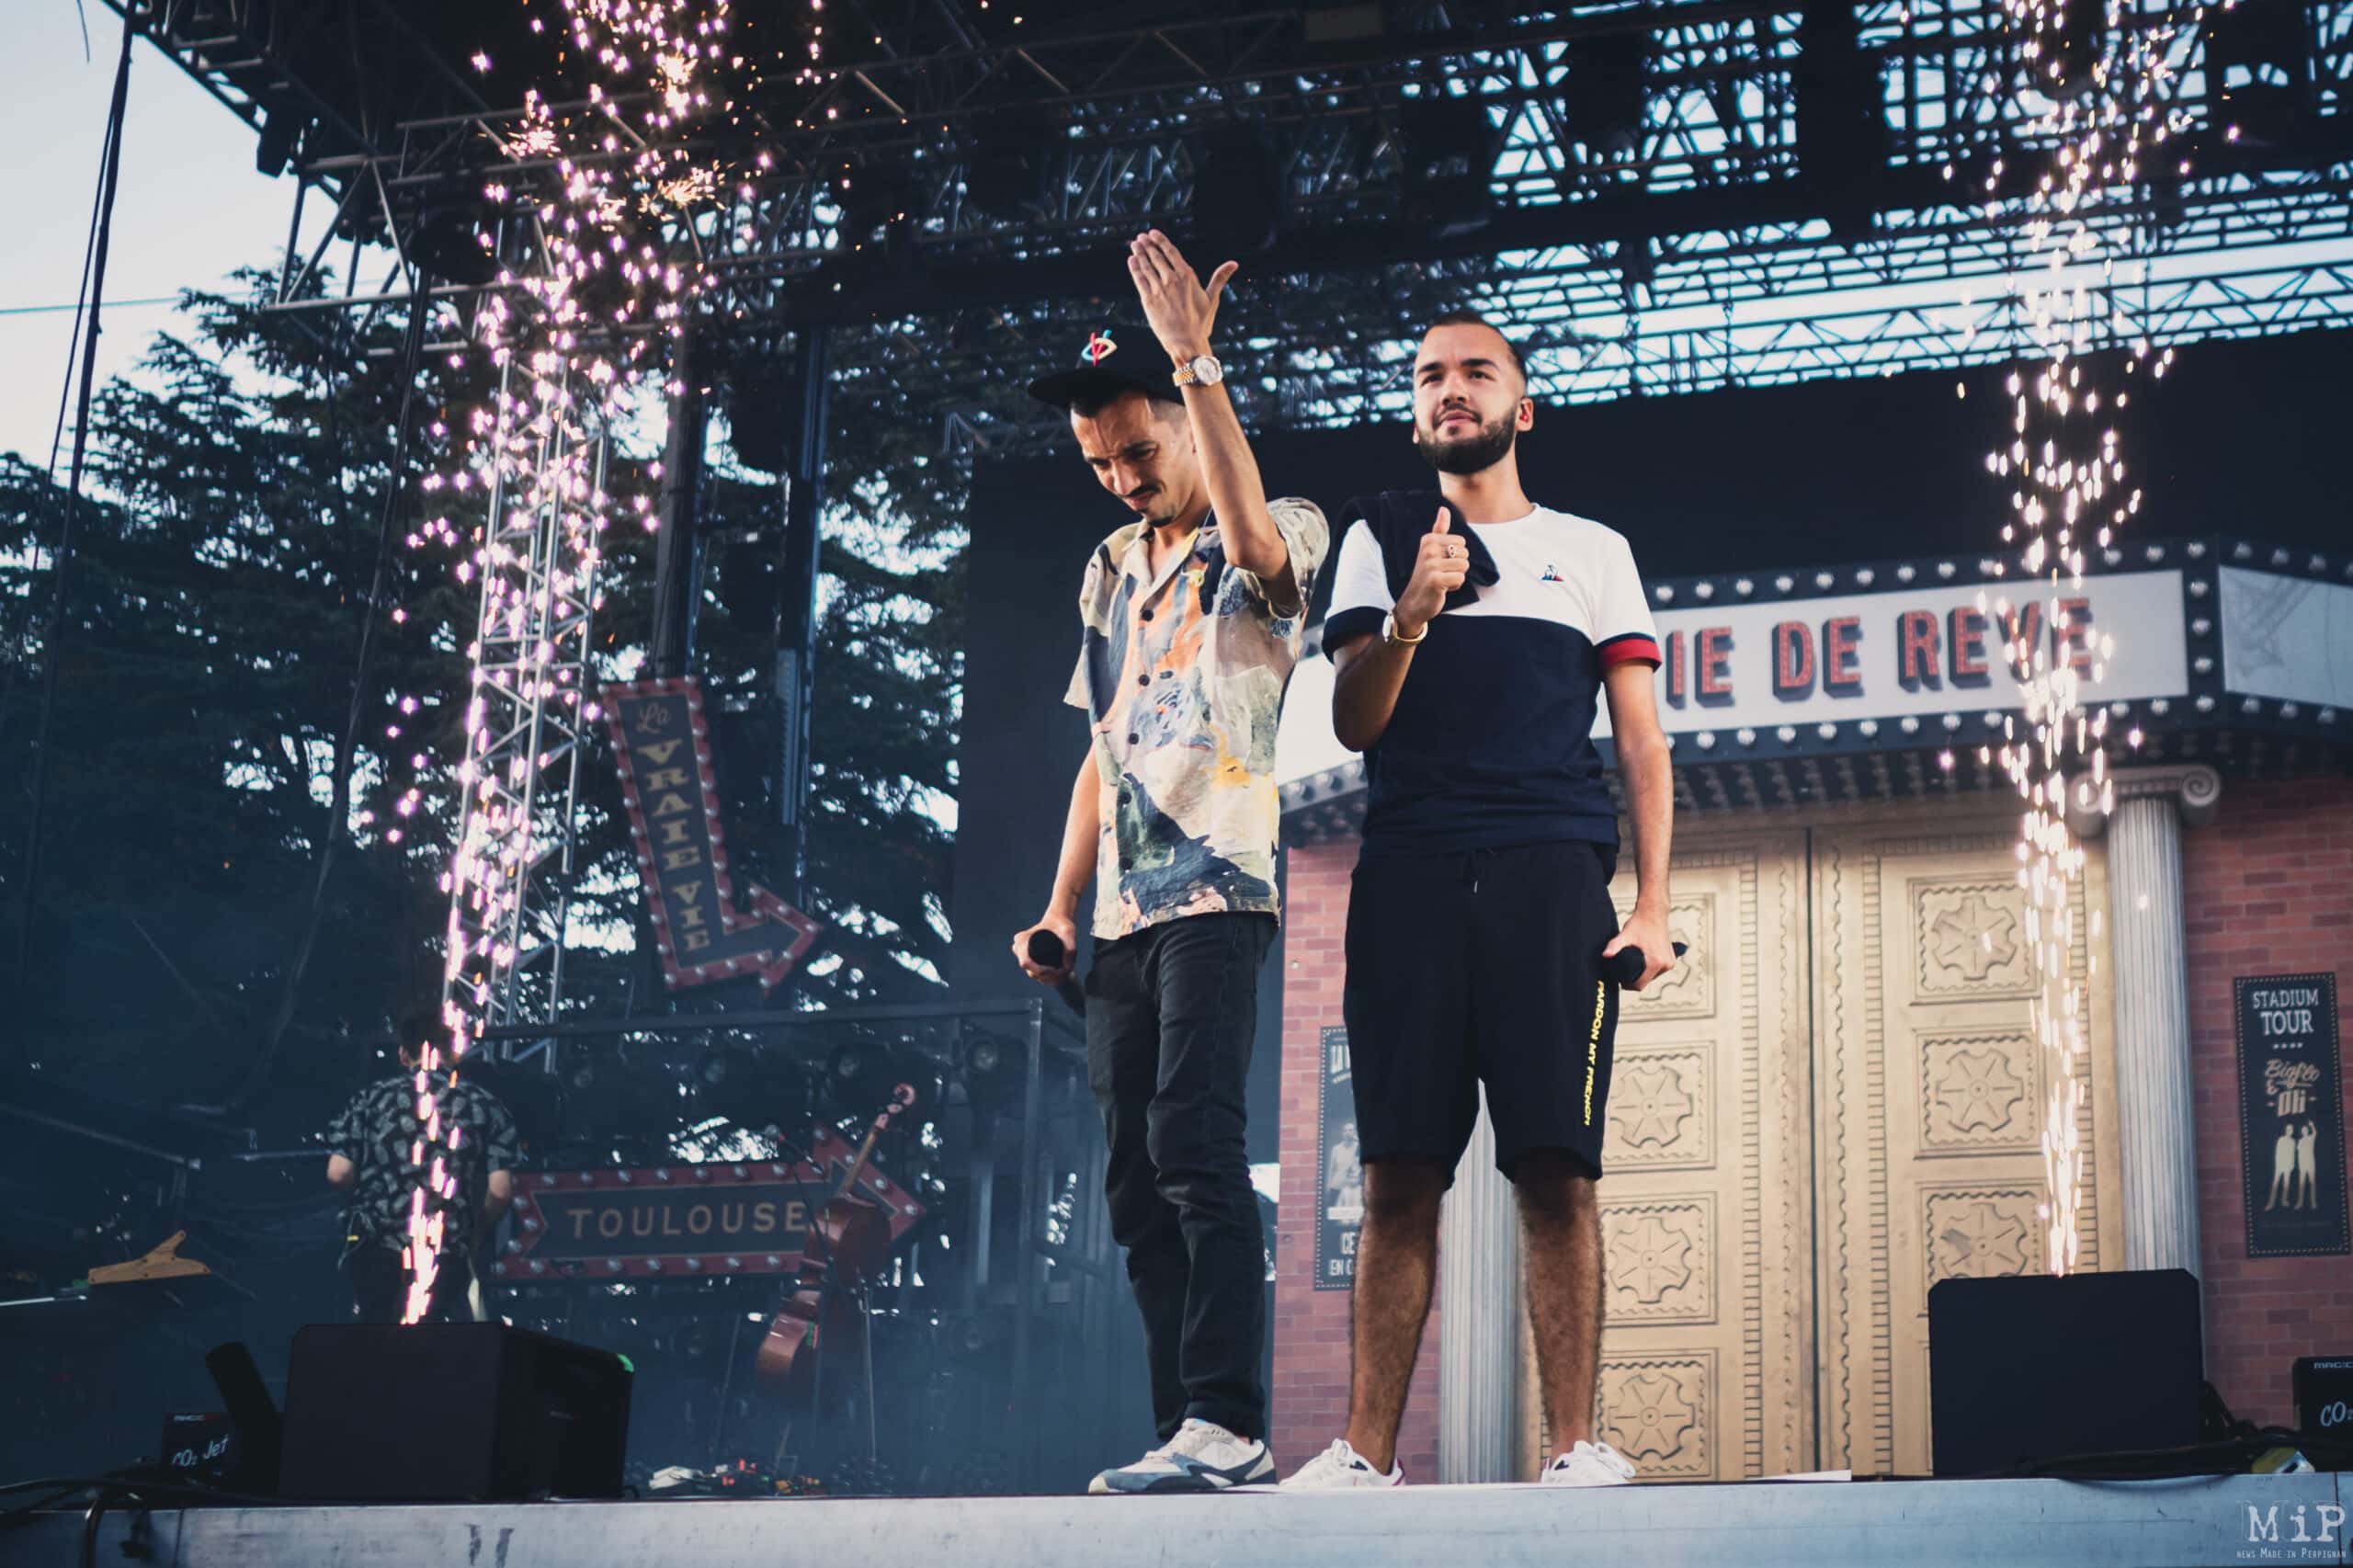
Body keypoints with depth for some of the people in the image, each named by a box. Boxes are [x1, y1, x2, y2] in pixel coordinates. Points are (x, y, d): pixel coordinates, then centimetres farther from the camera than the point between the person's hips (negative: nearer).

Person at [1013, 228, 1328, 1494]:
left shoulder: (1280, 538, 0)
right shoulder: (1112, 571, 22)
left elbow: (1254, 541, -27)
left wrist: (1196, 360, -26)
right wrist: (1060, 907, 16)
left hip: (1217, 886, -8)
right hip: (1124, 909, 8)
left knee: (1194, 1148, -20)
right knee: (1136, 1184, 4)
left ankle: (1226, 1426, -22)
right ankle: (1188, 1436, 7)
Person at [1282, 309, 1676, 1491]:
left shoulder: (1593, 551, 19)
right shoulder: (1378, 542, 20)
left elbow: (1640, 741, 13)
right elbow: (1353, 725, 9)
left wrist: (1652, 905, 0)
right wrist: (1409, 618, -10)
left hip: (1552, 871, -1)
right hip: (1408, 874, 1)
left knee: (1556, 1170, -9)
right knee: (1399, 1176, -4)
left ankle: (1576, 1445, -7)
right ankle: (1365, 1451, -2)